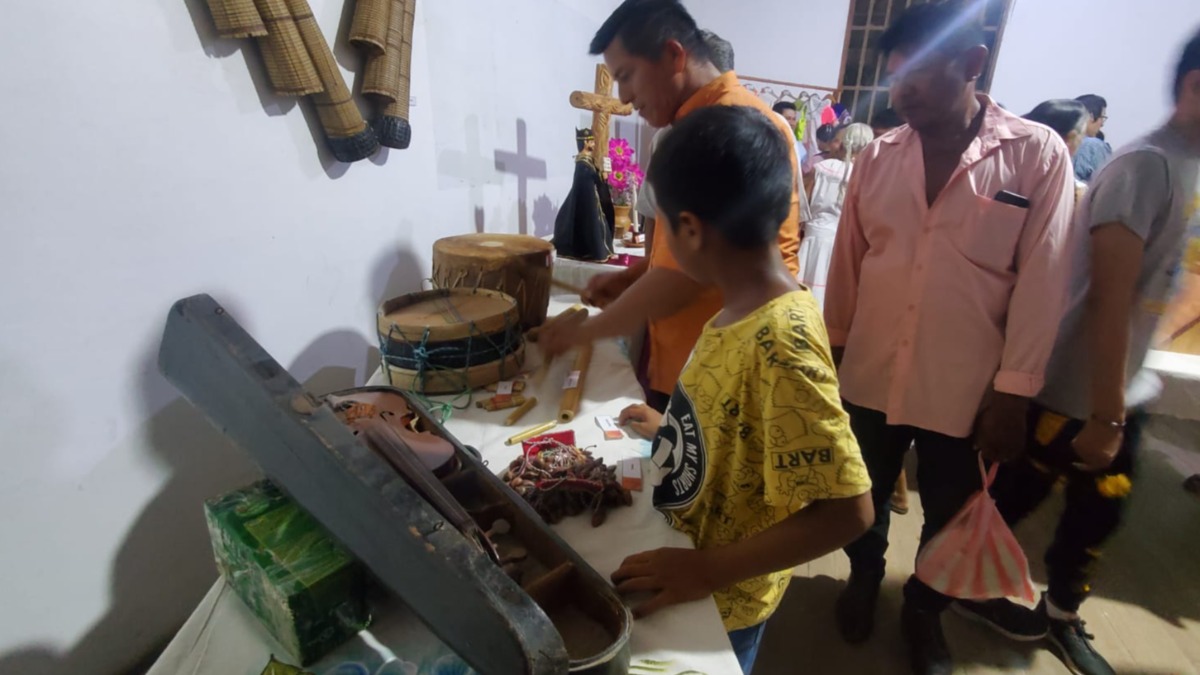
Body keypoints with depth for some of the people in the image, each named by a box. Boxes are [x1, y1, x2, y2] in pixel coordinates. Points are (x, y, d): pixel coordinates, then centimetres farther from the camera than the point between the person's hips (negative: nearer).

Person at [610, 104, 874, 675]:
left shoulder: (780, 343, -33)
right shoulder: (744, 309, -7)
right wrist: (673, 428, 8)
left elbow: (847, 510, -31)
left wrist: (706, 571, -29)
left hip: (719, 599, -7)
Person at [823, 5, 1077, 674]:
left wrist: (1014, 392, -8)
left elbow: (1041, 282, -7)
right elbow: (848, 259, 5)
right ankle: (866, 577, 49)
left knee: (950, 518, 18)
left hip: (965, 390, -1)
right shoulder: (880, 155, 0)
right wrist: (834, 349, 8)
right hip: (871, 377, 2)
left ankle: (924, 610, 46)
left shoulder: (1039, 154, -7)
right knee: (866, 500, 19)